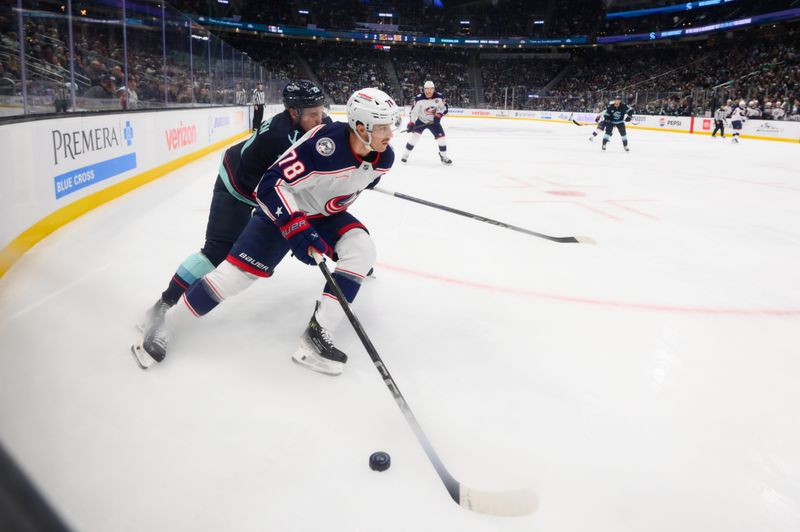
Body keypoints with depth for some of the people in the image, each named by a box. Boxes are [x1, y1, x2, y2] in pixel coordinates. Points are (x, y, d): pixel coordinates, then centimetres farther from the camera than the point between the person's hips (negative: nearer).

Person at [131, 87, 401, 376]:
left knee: (362, 249, -19)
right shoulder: (325, 141, -35)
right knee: (238, 270, -12)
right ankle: (164, 327, 7)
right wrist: (295, 228, -41)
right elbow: (272, 184, -33)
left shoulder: (384, 157, -13)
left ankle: (318, 334, -17)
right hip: (283, 209, -6)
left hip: (325, 215, 6)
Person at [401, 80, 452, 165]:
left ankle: (444, 156, 14)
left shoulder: (439, 97, -17)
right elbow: (414, 112, -17)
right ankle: (405, 154, -2)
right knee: (415, 135, -15)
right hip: (421, 121, -2)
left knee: (441, 137, -5)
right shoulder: (419, 98, -22)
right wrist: (411, 124, -22)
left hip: (434, 121, 2)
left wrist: (438, 115, -23)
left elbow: (444, 108, -7)